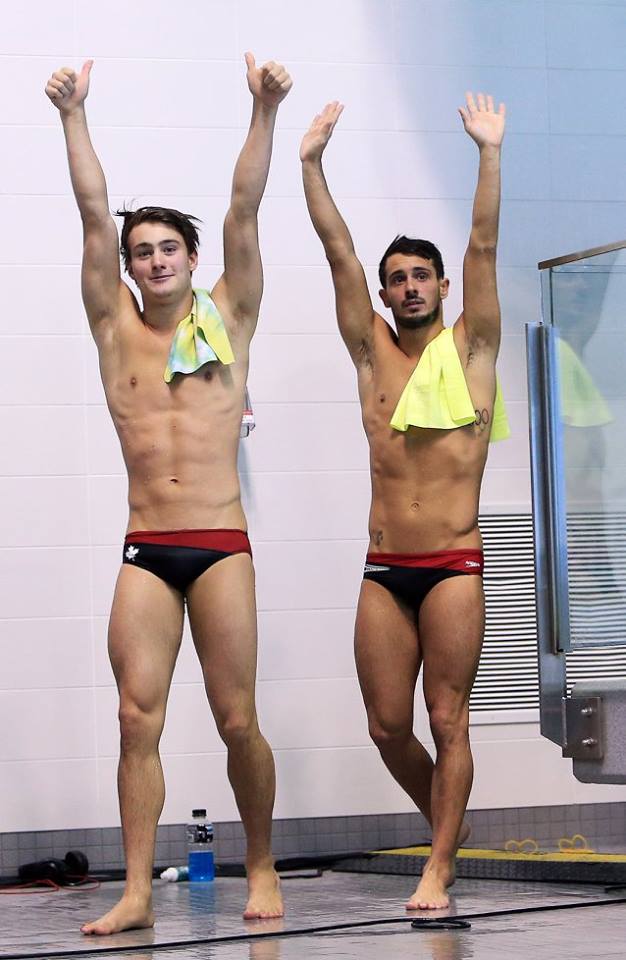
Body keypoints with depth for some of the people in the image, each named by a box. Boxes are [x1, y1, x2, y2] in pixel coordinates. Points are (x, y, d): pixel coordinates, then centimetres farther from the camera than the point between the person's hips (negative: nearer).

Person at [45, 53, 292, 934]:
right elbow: (95, 215, 4)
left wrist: (265, 111, -8)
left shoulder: (227, 320, 8)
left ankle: (261, 868, 16)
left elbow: (244, 208, -1)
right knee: (138, 717, -6)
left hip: (222, 547, -1)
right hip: (144, 553, 1)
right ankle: (138, 892, -5)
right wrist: (74, 116, -1)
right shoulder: (117, 330, 10)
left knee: (237, 721, -2)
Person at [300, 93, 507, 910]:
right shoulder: (373, 354, 10)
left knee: (448, 720, -4)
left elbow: (483, 247, -3)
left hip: (454, 566, -3)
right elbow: (339, 253, 6)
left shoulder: (470, 350, 4)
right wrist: (312, 163, 1)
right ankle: (448, 823, 28)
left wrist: (489, 153, -9)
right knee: (387, 726, 4)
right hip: (384, 568, 3)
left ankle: (438, 869, 0)